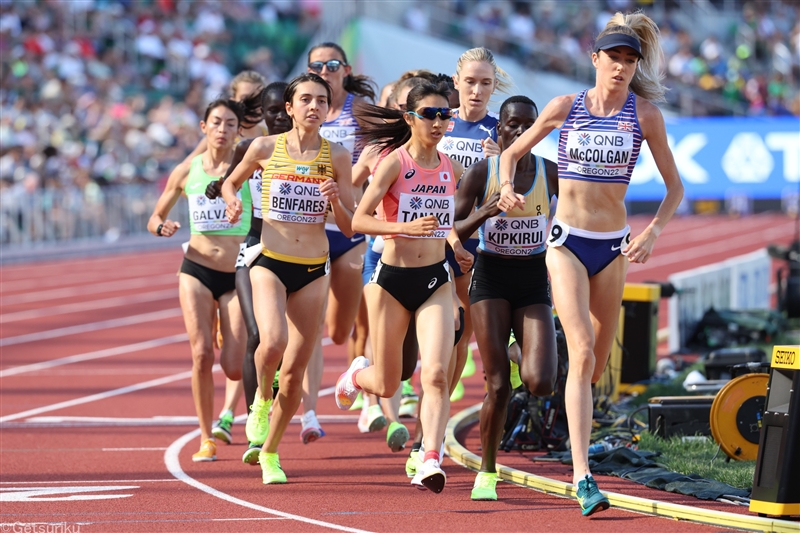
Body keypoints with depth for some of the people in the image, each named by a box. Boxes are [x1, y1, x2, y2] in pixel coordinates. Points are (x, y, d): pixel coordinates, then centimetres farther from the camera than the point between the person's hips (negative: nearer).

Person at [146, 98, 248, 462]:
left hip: (237, 275, -1)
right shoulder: (186, 171, 4)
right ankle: (206, 438, 1)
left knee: (234, 368, -7)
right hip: (197, 271, 1)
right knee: (201, 354, -13)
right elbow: (154, 218, 12)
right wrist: (162, 227, -10)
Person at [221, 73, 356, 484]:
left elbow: (349, 227, 4)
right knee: (273, 342, -29)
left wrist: (335, 200, -15)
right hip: (270, 262, -2)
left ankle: (270, 453, 23)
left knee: (295, 371, 4)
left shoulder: (337, 157, 1)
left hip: (313, 270, 2)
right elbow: (231, 182, 17)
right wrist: (232, 201, -4)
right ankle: (261, 400, 3)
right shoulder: (265, 148, -2)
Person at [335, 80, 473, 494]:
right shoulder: (394, 163, -11)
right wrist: (404, 227, -31)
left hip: (435, 281, 3)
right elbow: (359, 220, -18)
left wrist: (457, 246, 10)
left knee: (436, 374, -16)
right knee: (386, 386, 8)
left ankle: (430, 462, -18)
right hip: (392, 278, -3)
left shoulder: (452, 169, 5)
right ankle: (356, 374, 44)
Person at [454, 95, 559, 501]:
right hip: (490, 278, -1)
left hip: (534, 281, 1)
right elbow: (451, 234, -3)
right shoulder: (480, 173, -5)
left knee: (540, 384, -15)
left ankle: (525, 363, 24)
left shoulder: (551, 173, -1)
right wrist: (484, 213, -21)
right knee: (498, 386, -8)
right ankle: (486, 474, 10)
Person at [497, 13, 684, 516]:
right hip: (567, 241, -2)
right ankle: (582, 477, -22)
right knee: (583, 354, -18)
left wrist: (653, 232, -10)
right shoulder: (565, 107, -2)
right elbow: (512, 152, 11)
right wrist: (507, 187, -9)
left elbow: (675, 186, 5)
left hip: (613, 247, 2)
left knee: (598, 363, 11)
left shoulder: (645, 114, -2)